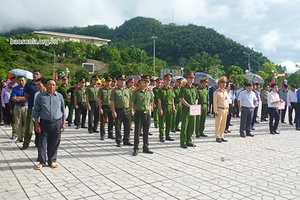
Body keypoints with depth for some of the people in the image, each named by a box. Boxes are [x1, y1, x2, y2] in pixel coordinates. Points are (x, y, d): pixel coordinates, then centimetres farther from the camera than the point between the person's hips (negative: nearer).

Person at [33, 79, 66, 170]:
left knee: (54, 143, 7)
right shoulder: (40, 96, 1)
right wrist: (37, 124, -3)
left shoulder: (59, 96, 5)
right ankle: (42, 162, 16)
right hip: (44, 123, -1)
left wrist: (63, 122, 5)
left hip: (57, 123, 1)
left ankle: (52, 161, 21)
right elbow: (36, 111, 3)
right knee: (42, 143, 4)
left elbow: (63, 110, 10)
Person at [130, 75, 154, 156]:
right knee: (137, 131, 0)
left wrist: (149, 109, 12)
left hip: (147, 113, 4)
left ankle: (145, 147, 21)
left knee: (146, 131, 10)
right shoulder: (136, 92, -4)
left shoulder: (150, 92, 7)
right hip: (138, 113, -4)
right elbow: (132, 102, -1)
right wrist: (132, 110, -9)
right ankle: (136, 148, 8)